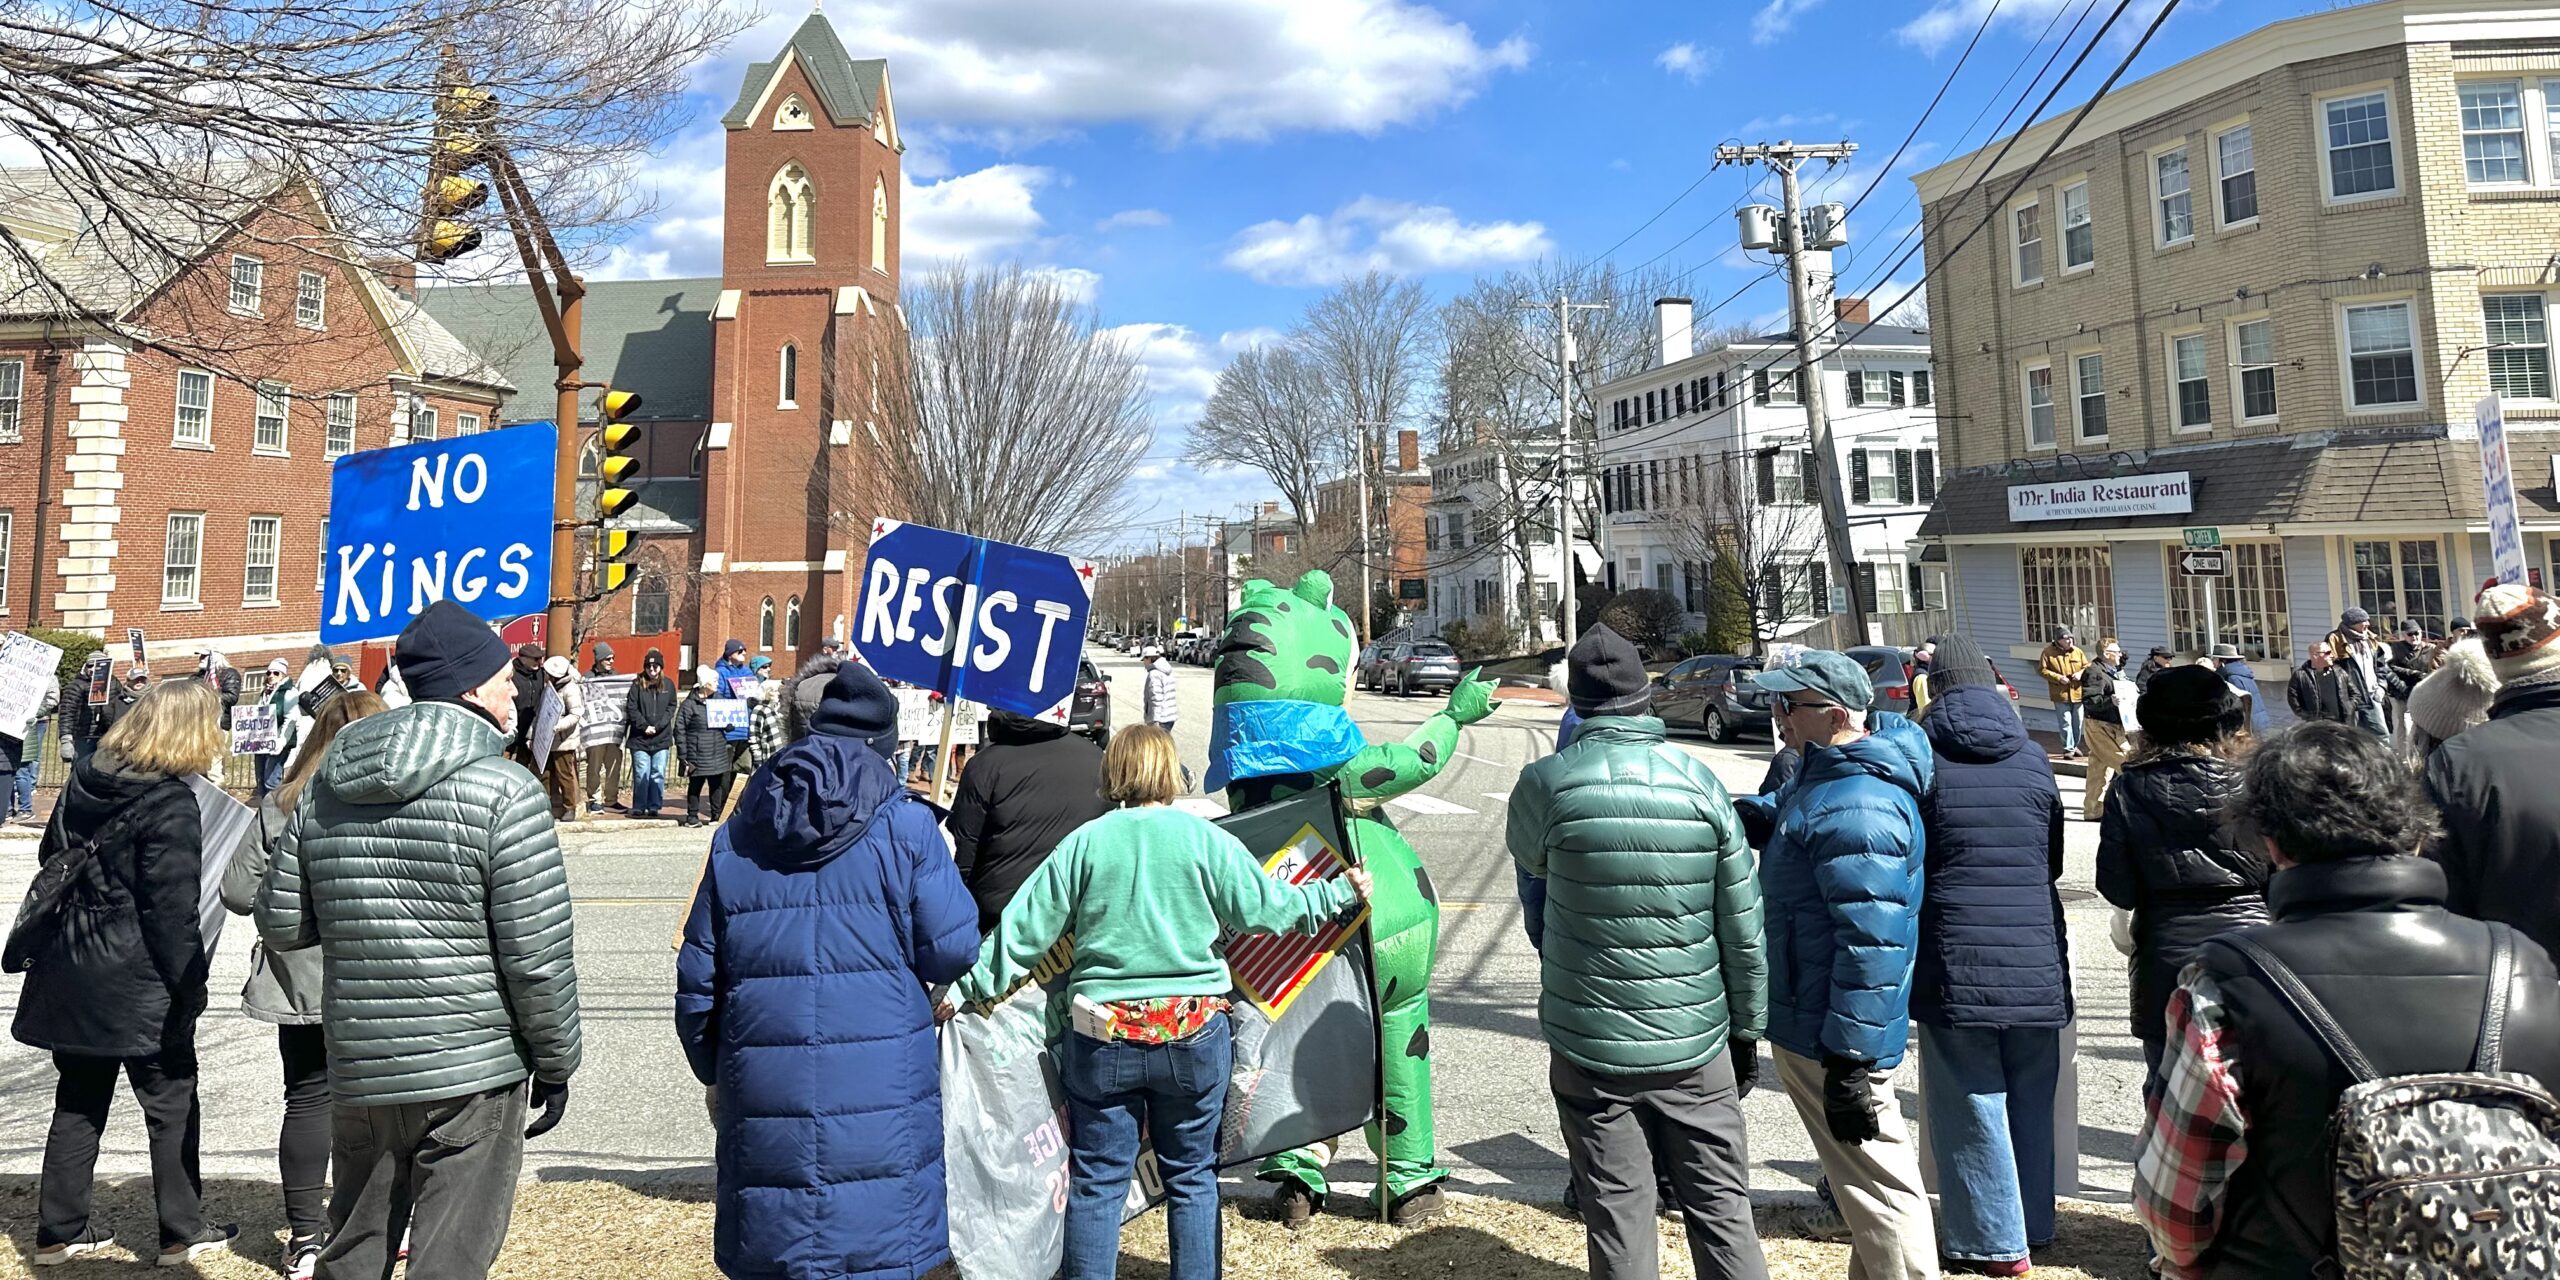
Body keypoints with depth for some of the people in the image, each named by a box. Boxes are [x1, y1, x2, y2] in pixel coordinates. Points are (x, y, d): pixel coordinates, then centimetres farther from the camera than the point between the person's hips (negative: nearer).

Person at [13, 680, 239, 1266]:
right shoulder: (172, 805, -19)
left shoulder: (84, 780, 5)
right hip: (136, 984, -7)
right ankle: (183, 1231, 16)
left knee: (78, 1102, 18)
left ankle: (61, 1229, 25)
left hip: (69, 976, 7)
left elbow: (51, 863, 16)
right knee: (171, 1104, 6)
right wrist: (190, 986, -12)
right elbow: (172, 910, -19)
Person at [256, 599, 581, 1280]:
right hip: (472, 1072, -6)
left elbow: (280, 924, 10)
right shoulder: (505, 792, -14)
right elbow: (537, 954, -15)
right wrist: (555, 1064, -4)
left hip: (358, 1070, 6)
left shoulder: (324, 787, 5)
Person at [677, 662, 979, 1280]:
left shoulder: (733, 839, 7)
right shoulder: (904, 824, -6)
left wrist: (714, 1073, 23)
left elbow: (697, 977, 10)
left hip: (765, 1093, 4)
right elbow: (952, 952, -7)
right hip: (880, 1101, -3)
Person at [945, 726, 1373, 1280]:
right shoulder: (1205, 838, -6)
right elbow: (1268, 908, -3)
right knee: (1192, 1176, 16)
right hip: (1194, 1034, 0)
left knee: (1097, 1182, 11)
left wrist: (968, 986, 11)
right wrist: (1343, 892, 11)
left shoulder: (1085, 842, -3)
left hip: (1103, 1038, 0)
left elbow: (1024, 927, -1)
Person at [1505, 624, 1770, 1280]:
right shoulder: (1700, 781, -5)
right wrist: (1748, 1027, 10)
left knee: (1618, 1220, 9)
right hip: (1695, 1042, 2)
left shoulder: (1548, 782, -11)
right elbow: (1744, 926, -1)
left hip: (1590, 1047, -2)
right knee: (1722, 1211, 13)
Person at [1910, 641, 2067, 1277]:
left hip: (1955, 960, -4)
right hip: (2035, 961, 4)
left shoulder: (1921, 757, -6)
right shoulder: (2033, 758, 4)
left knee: (1971, 1106, 6)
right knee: (2031, 1100, 17)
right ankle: (2033, 1225, 30)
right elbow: (2054, 860, 13)